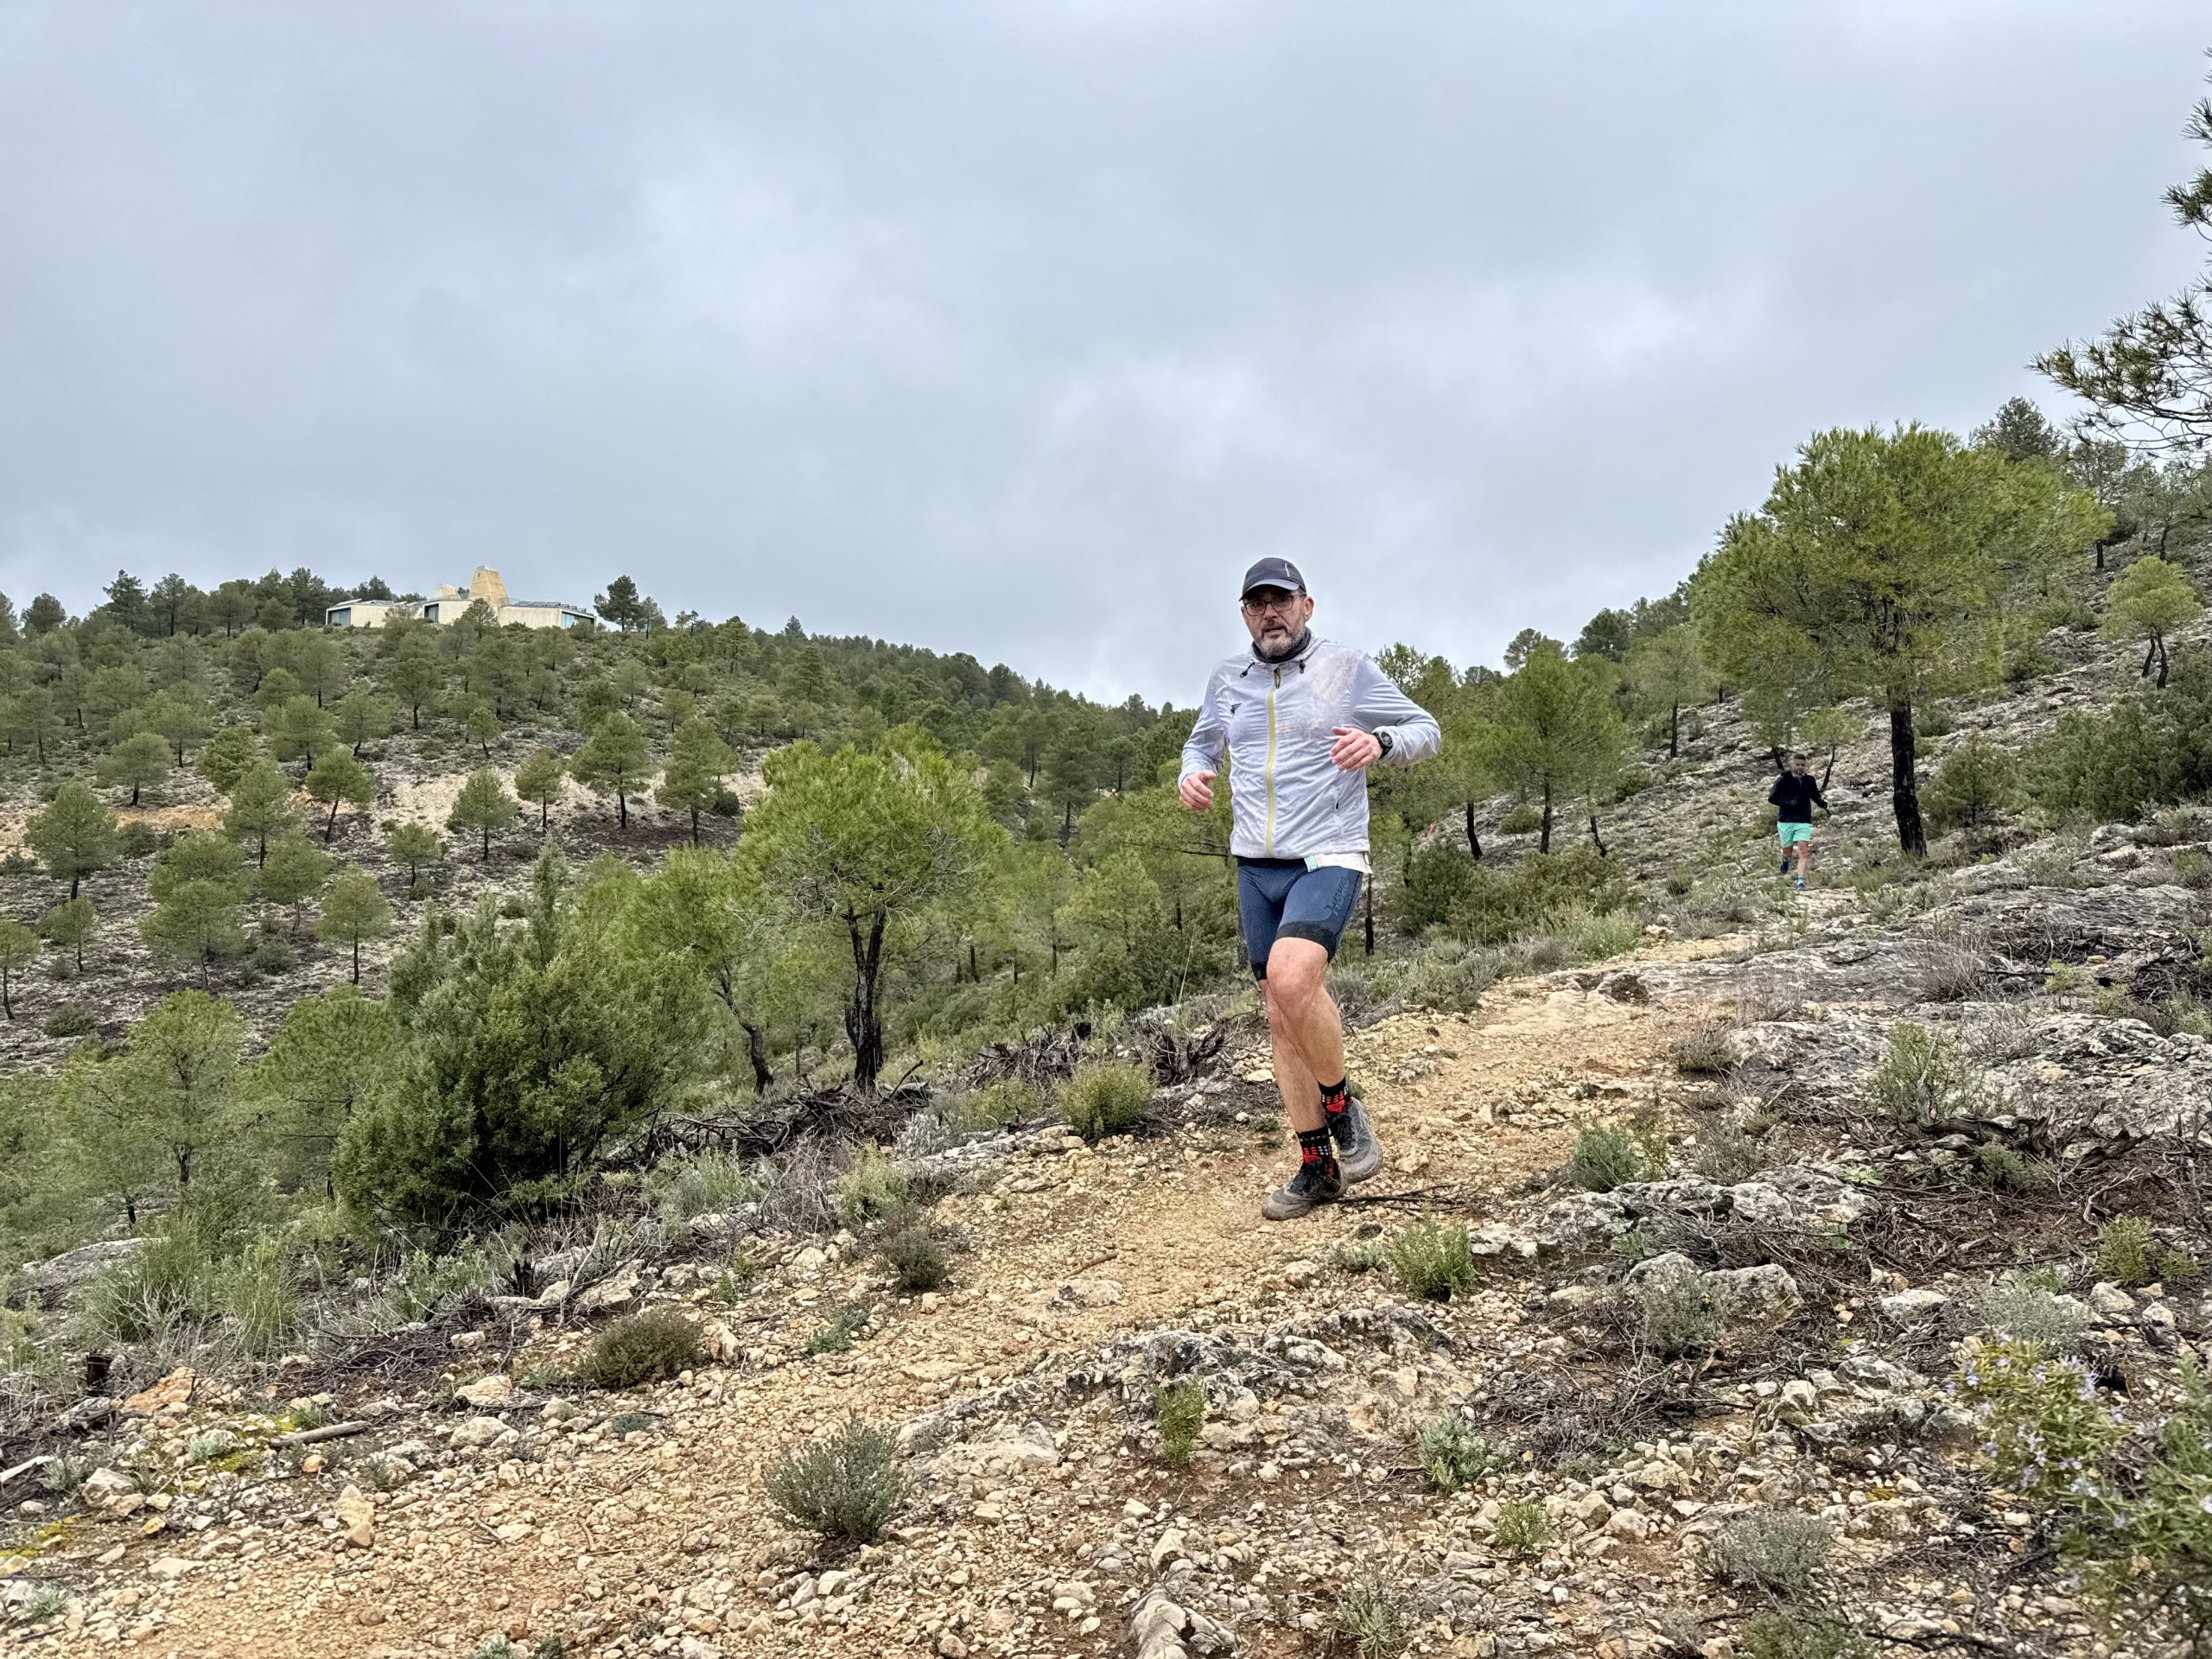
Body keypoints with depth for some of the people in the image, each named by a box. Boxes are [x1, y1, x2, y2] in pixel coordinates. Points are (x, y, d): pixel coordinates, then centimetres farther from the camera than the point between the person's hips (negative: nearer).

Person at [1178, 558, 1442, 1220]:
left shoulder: (1348, 668, -2)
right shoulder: (1228, 678, 10)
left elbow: (1425, 730, 3)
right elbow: (1203, 741, 26)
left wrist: (1379, 741, -19)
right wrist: (1192, 774, 3)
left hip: (1327, 860, -5)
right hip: (1256, 868, 5)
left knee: (1292, 979, -29)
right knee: (1283, 1018, 7)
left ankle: (1343, 1107, -3)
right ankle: (1318, 1168, 18)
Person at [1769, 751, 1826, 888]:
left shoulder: (1809, 780, 6)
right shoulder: (1784, 779, -4)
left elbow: (1815, 796, 20)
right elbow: (1771, 798, -5)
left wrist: (1823, 803, -1)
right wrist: (1788, 802, -18)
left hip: (1804, 822, 1)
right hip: (1786, 820, -1)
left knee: (1803, 852, -14)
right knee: (1788, 851, 11)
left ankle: (1801, 879, -18)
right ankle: (1785, 861, 46)